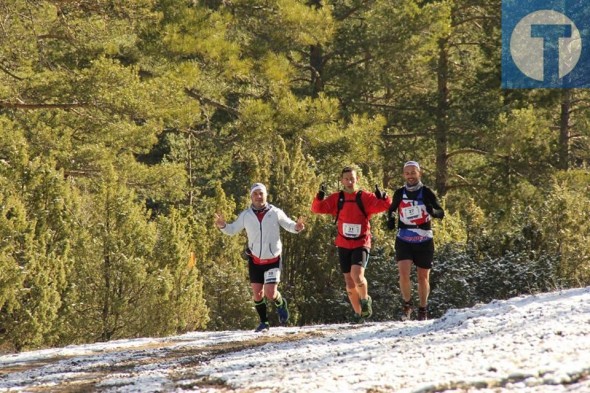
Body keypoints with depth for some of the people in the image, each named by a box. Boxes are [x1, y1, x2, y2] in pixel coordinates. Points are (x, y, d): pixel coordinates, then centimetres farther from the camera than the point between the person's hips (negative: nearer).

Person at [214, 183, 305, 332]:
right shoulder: (246, 215, -1)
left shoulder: (275, 212, -8)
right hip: (255, 260, 3)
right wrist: (223, 226, -13)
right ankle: (263, 322, 21)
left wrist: (296, 227, -26)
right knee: (257, 293, 2)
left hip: (273, 260, -3)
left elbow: (288, 225, -4)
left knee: (270, 293, -11)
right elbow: (232, 230, 8)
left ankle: (281, 304, 23)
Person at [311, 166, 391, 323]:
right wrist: (320, 198, -19)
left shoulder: (365, 197, -4)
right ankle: (358, 313, 23)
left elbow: (384, 205, -8)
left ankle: (365, 300, 4)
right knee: (349, 282, 8)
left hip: (361, 244, -4)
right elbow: (318, 208, 0)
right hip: (343, 245, 4)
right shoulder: (336, 199, 4)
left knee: (357, 274, -24)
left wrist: (382, 197, -29)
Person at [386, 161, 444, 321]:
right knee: (403, 273, -16)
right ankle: (407, 304, 5)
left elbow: (441, 213, -8)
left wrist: (433, 211, -31)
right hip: (404, 240, 1)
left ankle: (423, 309, 24)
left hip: (424, 241, -1)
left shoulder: (426, 192, -6)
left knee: (423, 277, 7)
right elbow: (392, 209, 18)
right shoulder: (399, 193, 1)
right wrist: (390, 218, -4)